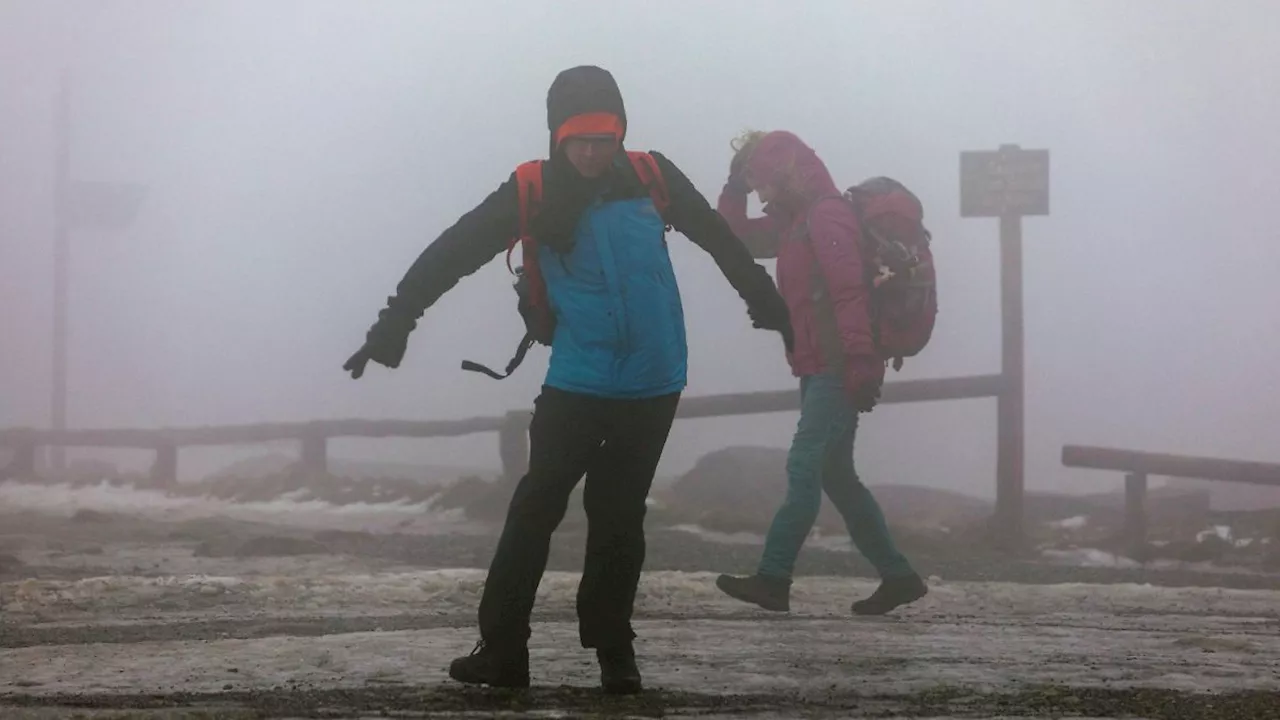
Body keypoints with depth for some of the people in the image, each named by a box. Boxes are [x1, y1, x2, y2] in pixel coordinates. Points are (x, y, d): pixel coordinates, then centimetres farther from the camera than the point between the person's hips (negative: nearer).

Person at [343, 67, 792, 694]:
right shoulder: (531, 193, -7)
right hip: (575, 383, -1)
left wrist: (769, 306, 20)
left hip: (652, 384, 1)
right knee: (535, 511, -3)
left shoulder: (652, 178, -3)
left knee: (619, 519, 9)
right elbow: (451, 255, -5)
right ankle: (501, 649, 3)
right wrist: (393, 326, -9)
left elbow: (722, 242, 10)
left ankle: (613, 650, 18)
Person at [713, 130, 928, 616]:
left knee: (804, 467, -13)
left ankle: (773, 579, -16)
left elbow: (850, 292, -21)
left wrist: (861, 366, -27)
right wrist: (734, 187, 12)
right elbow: (735, 239, 27)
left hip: (837, 370, -10)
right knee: (835, 476, 10)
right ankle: (897, 576, 12)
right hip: (819, 369, 10)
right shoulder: (795, 221, 18)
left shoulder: (827, 214, -12)